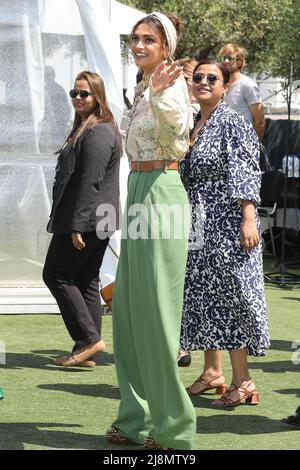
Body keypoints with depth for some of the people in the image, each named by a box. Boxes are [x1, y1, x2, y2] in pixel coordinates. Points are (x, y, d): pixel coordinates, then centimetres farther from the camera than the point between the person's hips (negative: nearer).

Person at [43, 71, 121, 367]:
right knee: (85, 282, 9)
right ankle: (86, 351, 10)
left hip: (84, 220, -11)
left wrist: (77, 224, -24)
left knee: (56, 275, -6)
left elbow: (90, 181, -21)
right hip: (96, 222, 11)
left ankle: (89, 339, -8)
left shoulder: (97, 132, -15)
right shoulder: (85, 129, 20)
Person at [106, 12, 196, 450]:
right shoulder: (143, 88, 17)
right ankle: (138, 418, 18)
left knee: (155, 307, -8)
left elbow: (176, 125, -33)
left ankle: (171, 427, -1)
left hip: (161, 192, -9)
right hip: (139, 193, 9)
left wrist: (159, 95, -49)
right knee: (129, 308, 10)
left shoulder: (172, 83, -11)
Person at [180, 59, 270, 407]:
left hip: (226, 222, -8)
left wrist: (249, 220, -22)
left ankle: (242, 380, -5)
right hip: (197, 224, 8)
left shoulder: (234, 124, -7)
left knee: (229, 293, -9)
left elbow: (246, 175, -14)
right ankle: (212, 372, 20)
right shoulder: (191, 126, 14)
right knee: (202, 294, 10)